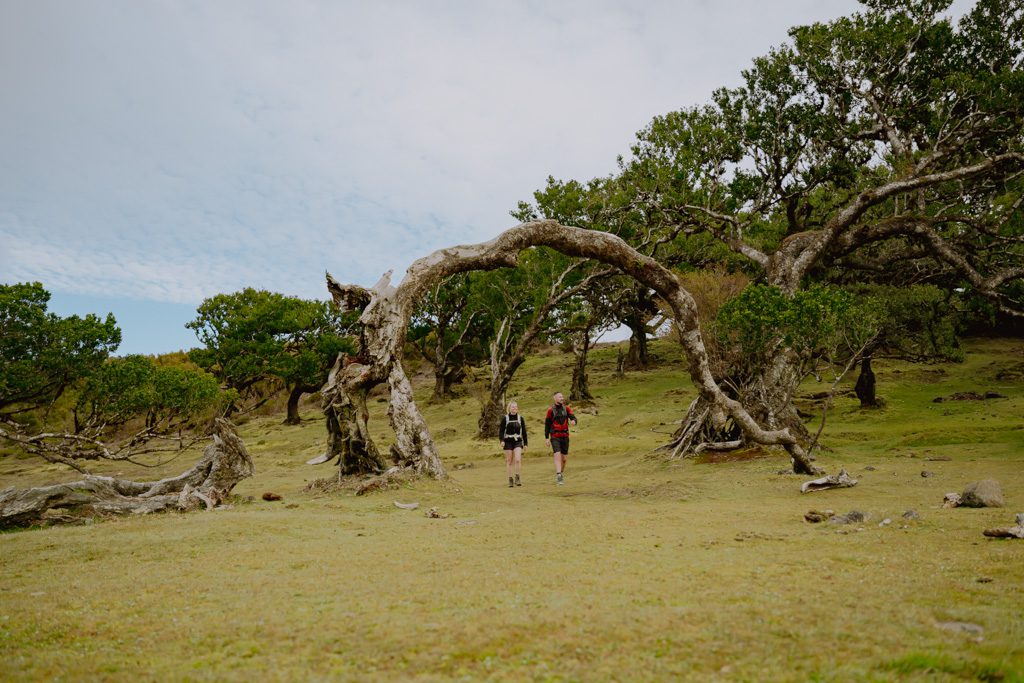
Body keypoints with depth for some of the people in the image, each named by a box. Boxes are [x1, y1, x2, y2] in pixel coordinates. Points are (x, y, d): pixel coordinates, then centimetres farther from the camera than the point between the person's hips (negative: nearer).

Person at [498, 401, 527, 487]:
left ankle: (517, 478, -3)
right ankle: (510, 480, 11)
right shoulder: (505, 418, -1)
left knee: (518, 460, -14)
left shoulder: (520, 418, 6)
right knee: (509, 461, 3)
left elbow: (524, 431, 11)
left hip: (518, 441, 1)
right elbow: (501, 430, -3)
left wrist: (525, 443, 10)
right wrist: (502, 440, -17)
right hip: (508, 441, -1)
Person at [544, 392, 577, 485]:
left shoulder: (566, 409, 3)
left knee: (564, 458, 9)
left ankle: (560, 474, 31)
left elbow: (573, 417, -10)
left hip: (565, 437, 3)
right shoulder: (550, 410, -3)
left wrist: (574, 421, -36)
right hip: (555, 437, -3)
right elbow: (547, 424, 1)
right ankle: (558, 477, -22)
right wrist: (546, 438, -2)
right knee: (557, 456, -17)